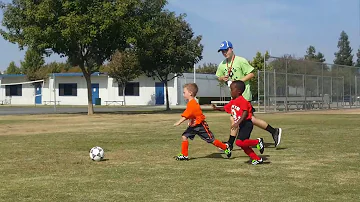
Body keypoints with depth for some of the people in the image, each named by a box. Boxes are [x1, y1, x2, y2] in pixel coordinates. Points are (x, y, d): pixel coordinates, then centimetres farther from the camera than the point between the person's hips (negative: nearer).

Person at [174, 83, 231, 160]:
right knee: (184, 136, -4)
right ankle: (184, 155, 0)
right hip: (193, 125, 9)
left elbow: (185, 116, -31)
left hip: (200, 125, -9)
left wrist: (178, 123, -31)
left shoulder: (192, 104, -25)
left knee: (211, 140, 1)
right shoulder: (191, 102, 7)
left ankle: (226, 148, 19)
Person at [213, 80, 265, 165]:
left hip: (246, 124, -10)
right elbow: (225, 108, 20)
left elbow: (245, 113, -23)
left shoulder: (242, 100, -16)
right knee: (243, 144, 11)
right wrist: (217, 108, 2)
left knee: (239, 142, -22)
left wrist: (237, 123, -30)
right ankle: (257, 159, 20)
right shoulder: (232, 102, 14)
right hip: (241, 126, 10)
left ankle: (258, 141, -7)